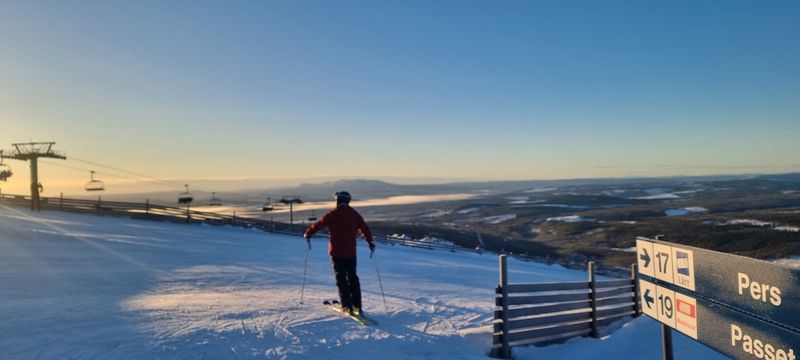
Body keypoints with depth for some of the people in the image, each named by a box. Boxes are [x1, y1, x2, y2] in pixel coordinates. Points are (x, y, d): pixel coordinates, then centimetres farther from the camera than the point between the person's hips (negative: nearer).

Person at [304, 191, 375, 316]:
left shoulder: (333, 214, -7)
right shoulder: (355, 214, 2)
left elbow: (319, 224, -3)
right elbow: (365, 229, 6)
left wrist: (308, 233, 15)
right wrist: (371, 243, 18)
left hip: (336, 252, -3)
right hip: (351, 252, 3)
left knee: (341, 278, 4)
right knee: (352, 278, 12)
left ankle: (347, 305, -2)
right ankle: (357, 306, 10)